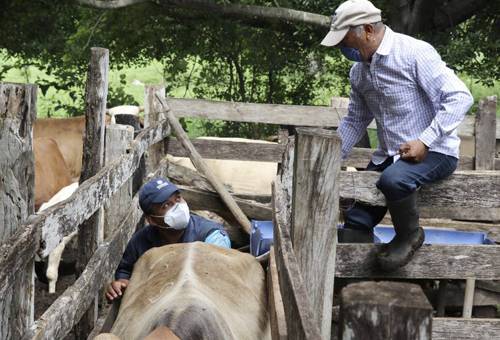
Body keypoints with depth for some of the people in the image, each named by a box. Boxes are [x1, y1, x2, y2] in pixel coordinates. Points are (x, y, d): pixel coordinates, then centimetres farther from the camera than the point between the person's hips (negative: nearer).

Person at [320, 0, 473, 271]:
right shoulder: (358, 71, 8)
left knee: (393, 179, -35)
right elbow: (355, 121, 21)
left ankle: (410, 235, -8)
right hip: (388, 155, 8)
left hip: (434, 151, -8)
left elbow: (459, 97, -19)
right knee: (357, 218, -3)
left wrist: (425, 141, -25)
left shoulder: (414, 53, -16)